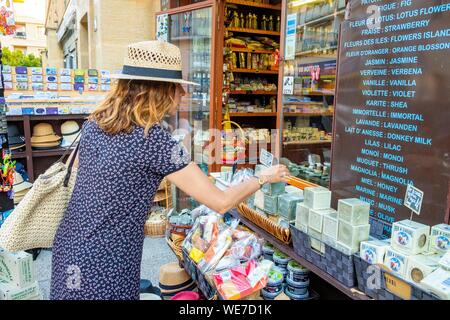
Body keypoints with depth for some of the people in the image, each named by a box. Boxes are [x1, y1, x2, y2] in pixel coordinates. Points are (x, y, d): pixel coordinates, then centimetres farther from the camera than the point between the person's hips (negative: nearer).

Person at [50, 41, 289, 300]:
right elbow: (222, 203, -19)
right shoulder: (154, 140, -24)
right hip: (104, 270, -7)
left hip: (71, 250, 8)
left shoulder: (95, 123, -3)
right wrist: (263, 178, -3)